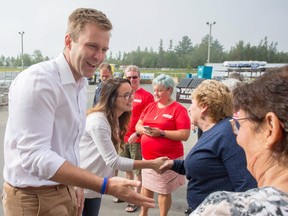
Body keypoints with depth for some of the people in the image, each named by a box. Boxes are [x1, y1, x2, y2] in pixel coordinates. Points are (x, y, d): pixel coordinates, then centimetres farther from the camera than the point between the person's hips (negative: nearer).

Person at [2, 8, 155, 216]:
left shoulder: (81, 84, 6)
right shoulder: (38, 80, -21)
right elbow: (35, 156, -28)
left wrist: (74, 186, 10)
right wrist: (106, 186, -33)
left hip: (64, 190, 8)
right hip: (35, 197, -7)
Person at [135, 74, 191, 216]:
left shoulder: (178, 109, -11)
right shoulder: (150, 107, 9)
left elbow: (185, 135, -17)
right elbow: (138, 126, 13)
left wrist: (161, 132, -22)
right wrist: (144, 130, -10)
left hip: (168, 158, -6)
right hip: (147, 156, 6)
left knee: (164, 191, 5)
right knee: (146, 186, 18)